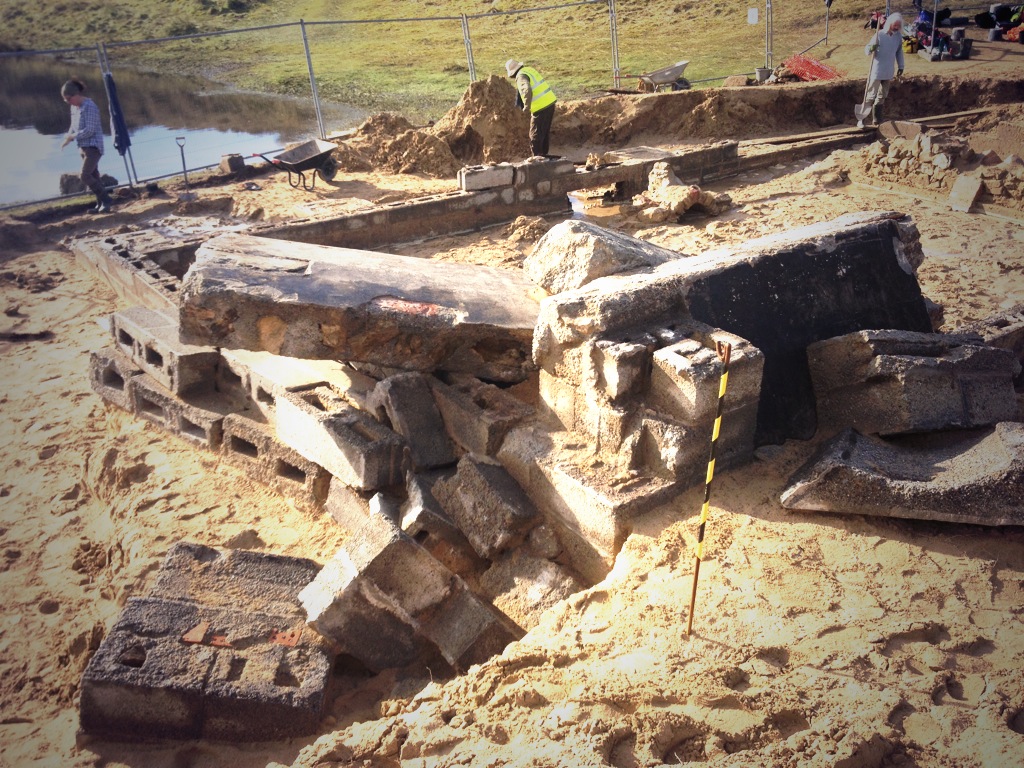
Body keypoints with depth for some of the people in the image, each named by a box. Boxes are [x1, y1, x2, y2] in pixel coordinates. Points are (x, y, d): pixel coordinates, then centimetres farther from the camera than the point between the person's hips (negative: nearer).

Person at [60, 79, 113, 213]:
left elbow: (89, 130, -21)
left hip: (93, 146, -9)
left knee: (85, 176, -16)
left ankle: (106, 200, -7)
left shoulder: (89, 106, -16)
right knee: (93, 176, 11)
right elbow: (74, 126, 17)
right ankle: (100, 204, 17)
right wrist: (68, 138, -1)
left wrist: (73, 136, -13)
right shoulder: (74, 107, 10)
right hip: (83, 147, 9)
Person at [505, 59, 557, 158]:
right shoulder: (529, 69, 14)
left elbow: (527, 90, -31)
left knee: (535, 135, 2)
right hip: (550, 102, 9)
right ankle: (543, 155, 29)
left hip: (541, 107, -9)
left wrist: (527, 106, -24)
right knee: (545, 133, 20)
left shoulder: (521, 77, -13)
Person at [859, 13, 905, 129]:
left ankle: (876, 119, 22)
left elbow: (899, 52, 14)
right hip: (877, 71, -5)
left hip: (889, 72, 5)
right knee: (871, 95, -6)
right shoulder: (880, 34, -11)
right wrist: (871, 49, -33)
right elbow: (867, 50, -11)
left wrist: (900, 66, 14)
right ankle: (861, 119, -1)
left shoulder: (899, 36, 3)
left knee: (882, 96, 12)